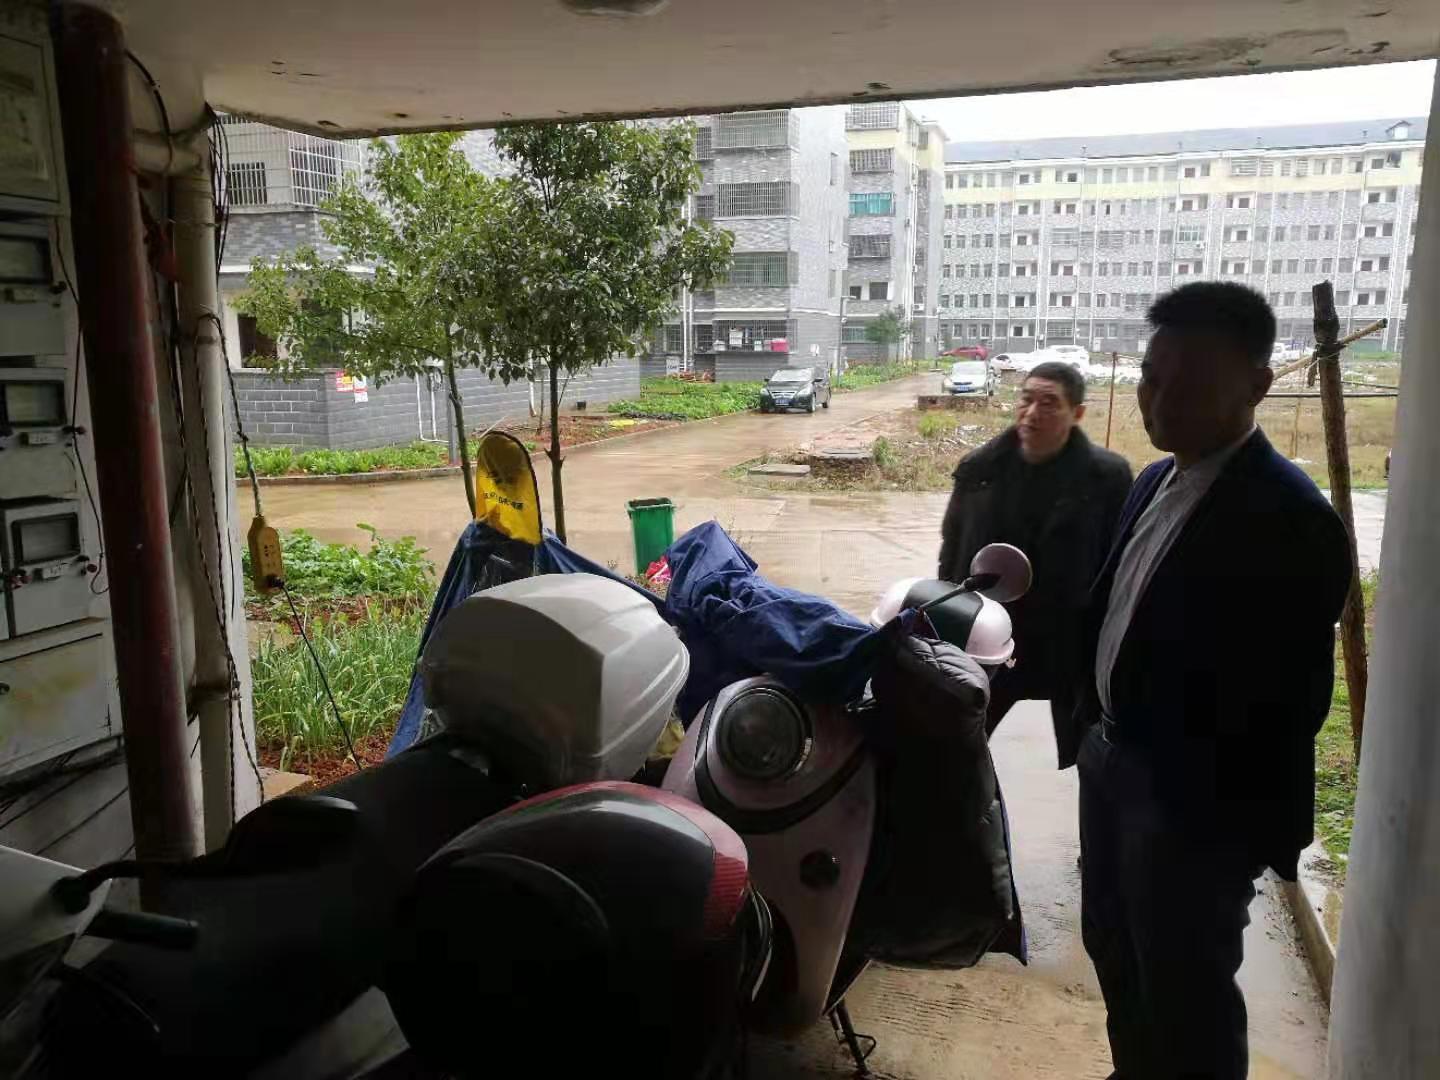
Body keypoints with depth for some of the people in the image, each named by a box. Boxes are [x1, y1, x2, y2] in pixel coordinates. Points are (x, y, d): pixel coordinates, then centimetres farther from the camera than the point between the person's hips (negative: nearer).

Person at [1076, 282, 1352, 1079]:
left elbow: (1291, 697, -20)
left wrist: (1256, 834, -16)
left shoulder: (1288, 516, -22)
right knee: (1114, 948, 24)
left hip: (1196, 798, -9)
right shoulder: (1156, 481, 5)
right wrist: (1094, 727, 13)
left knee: (1186, 989, 8)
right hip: (1112, 757, 9)